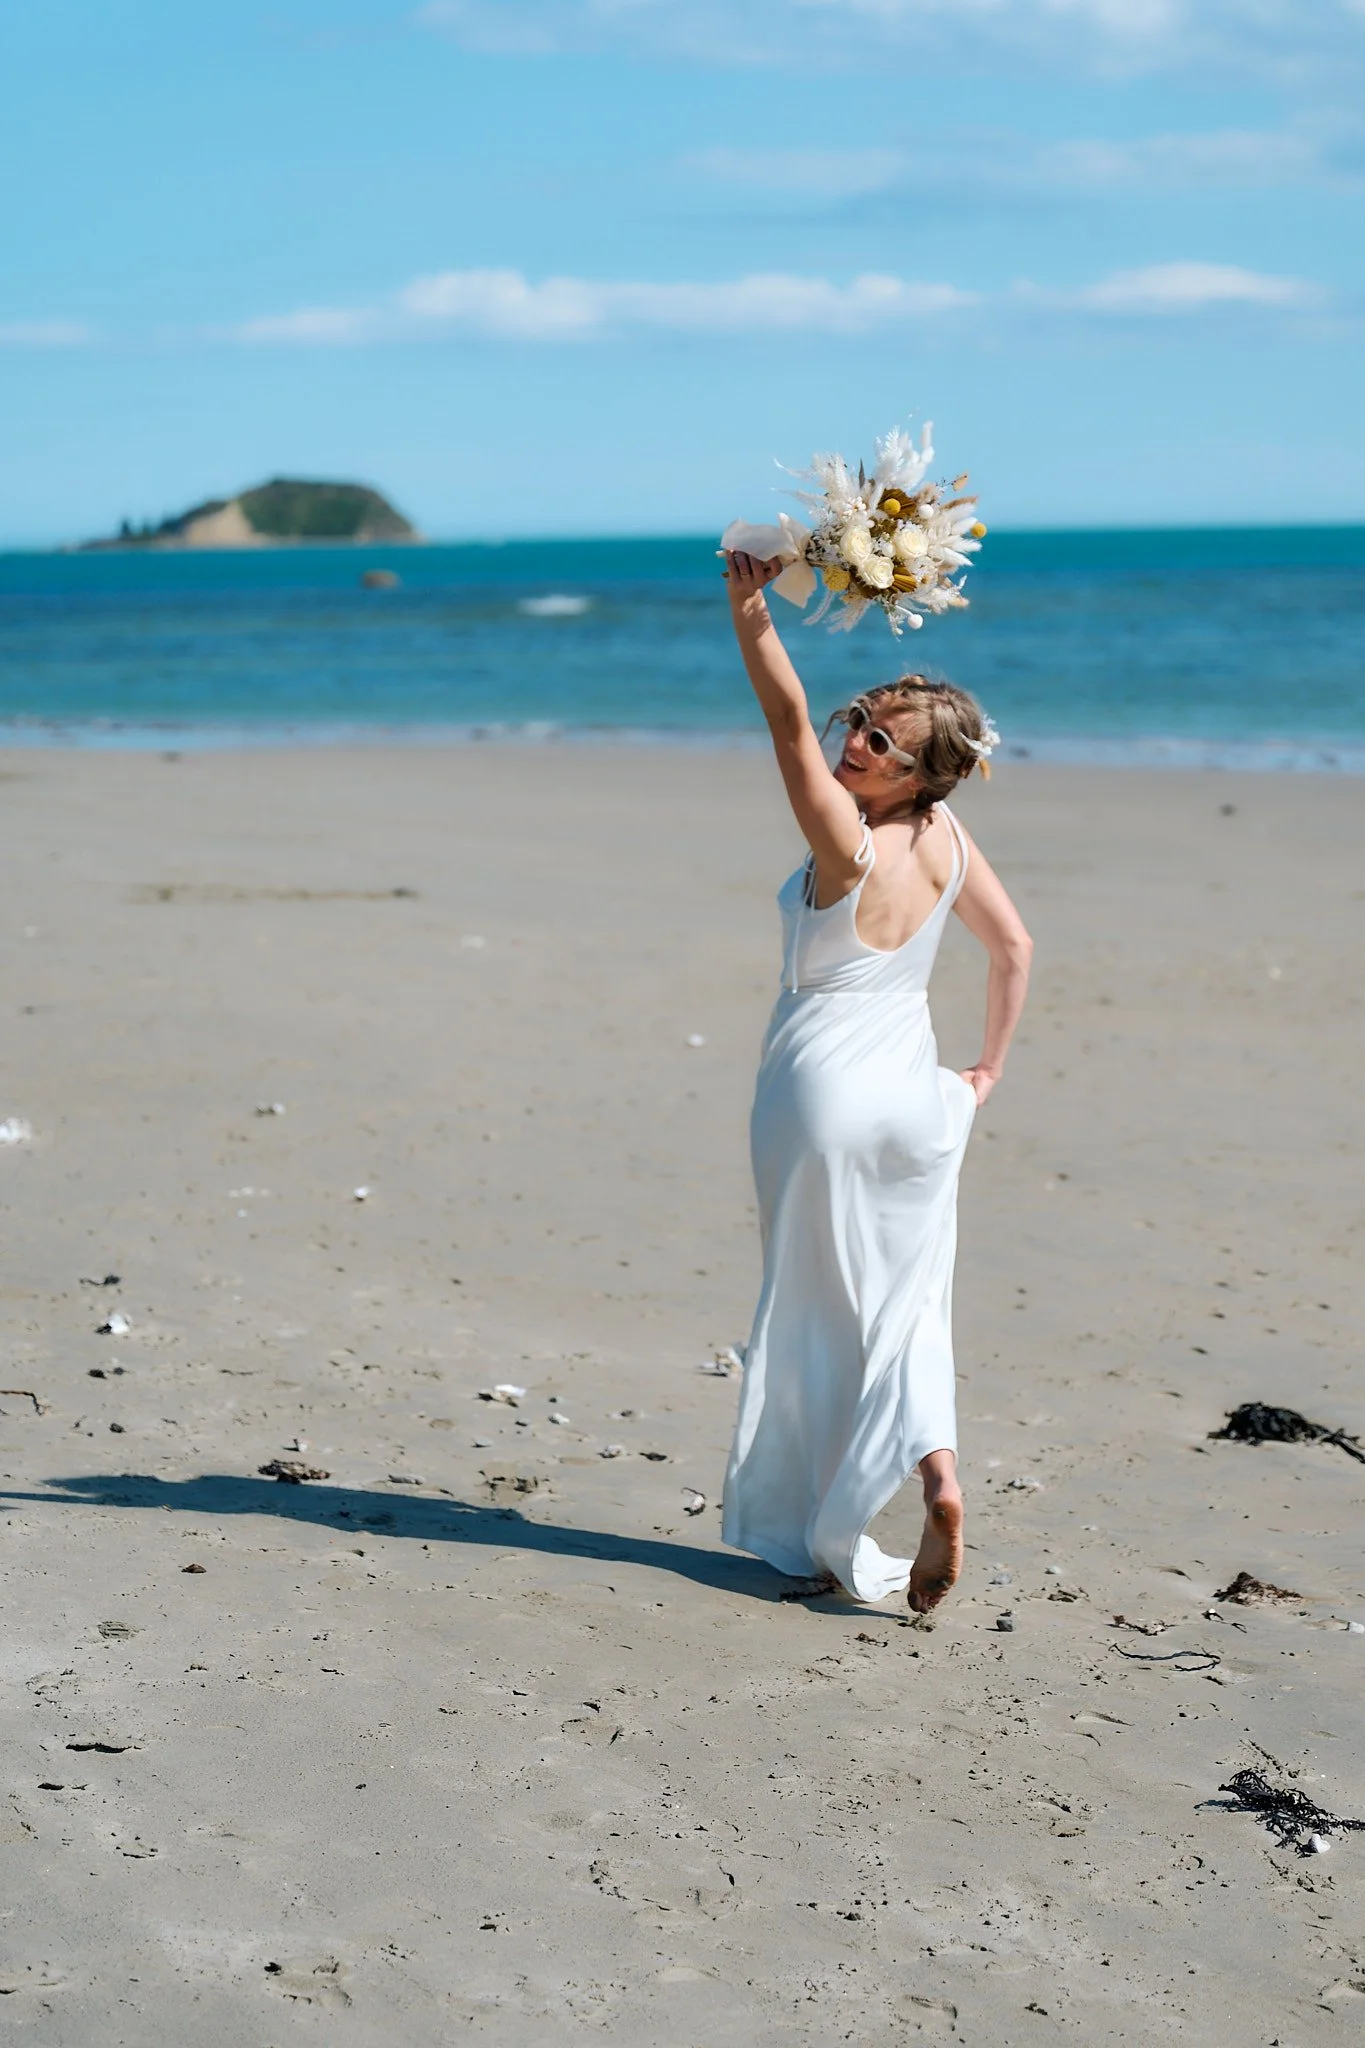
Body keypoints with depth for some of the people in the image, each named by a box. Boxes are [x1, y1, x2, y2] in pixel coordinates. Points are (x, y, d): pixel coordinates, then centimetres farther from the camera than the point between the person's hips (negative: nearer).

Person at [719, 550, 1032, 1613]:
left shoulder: (848, 844, -20)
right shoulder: (949, 840, -2)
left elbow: (789, 722, -27)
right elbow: (1015, 946, 6)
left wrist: (750, 608, -31)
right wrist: (989, 1069, 14)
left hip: (822, 1082, -5)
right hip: (913, 1087, 5)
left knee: (820, 1308, 6)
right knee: (908, 1301, 14)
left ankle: (815, 1537, 13)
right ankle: (936, 1466, -11)